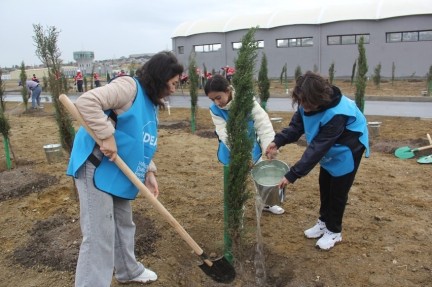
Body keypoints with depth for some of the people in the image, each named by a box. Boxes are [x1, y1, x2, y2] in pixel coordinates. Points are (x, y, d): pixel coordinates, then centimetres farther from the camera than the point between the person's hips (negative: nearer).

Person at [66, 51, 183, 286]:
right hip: (96, 169, -10)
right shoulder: (129, 86, -15)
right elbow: (86, 102, -27)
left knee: (124, 226, 23)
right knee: (99, 238, -7)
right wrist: (107, 135, -29)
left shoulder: (151, 104, 13)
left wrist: (149, 172, 4)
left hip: (119, 173, 10)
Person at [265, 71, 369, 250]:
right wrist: (278, 141, -33)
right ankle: (324, 221, 35)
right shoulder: (308, 105, -19)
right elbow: (296, 126, -13)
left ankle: (334, 231, 21)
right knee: (324, 185, 16)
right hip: (329, 150, 8)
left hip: (347, 150, -8)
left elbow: (317, 148, -42)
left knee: (338, 190, 2)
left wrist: (293, 174, -42)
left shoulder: (336, 114, -42)